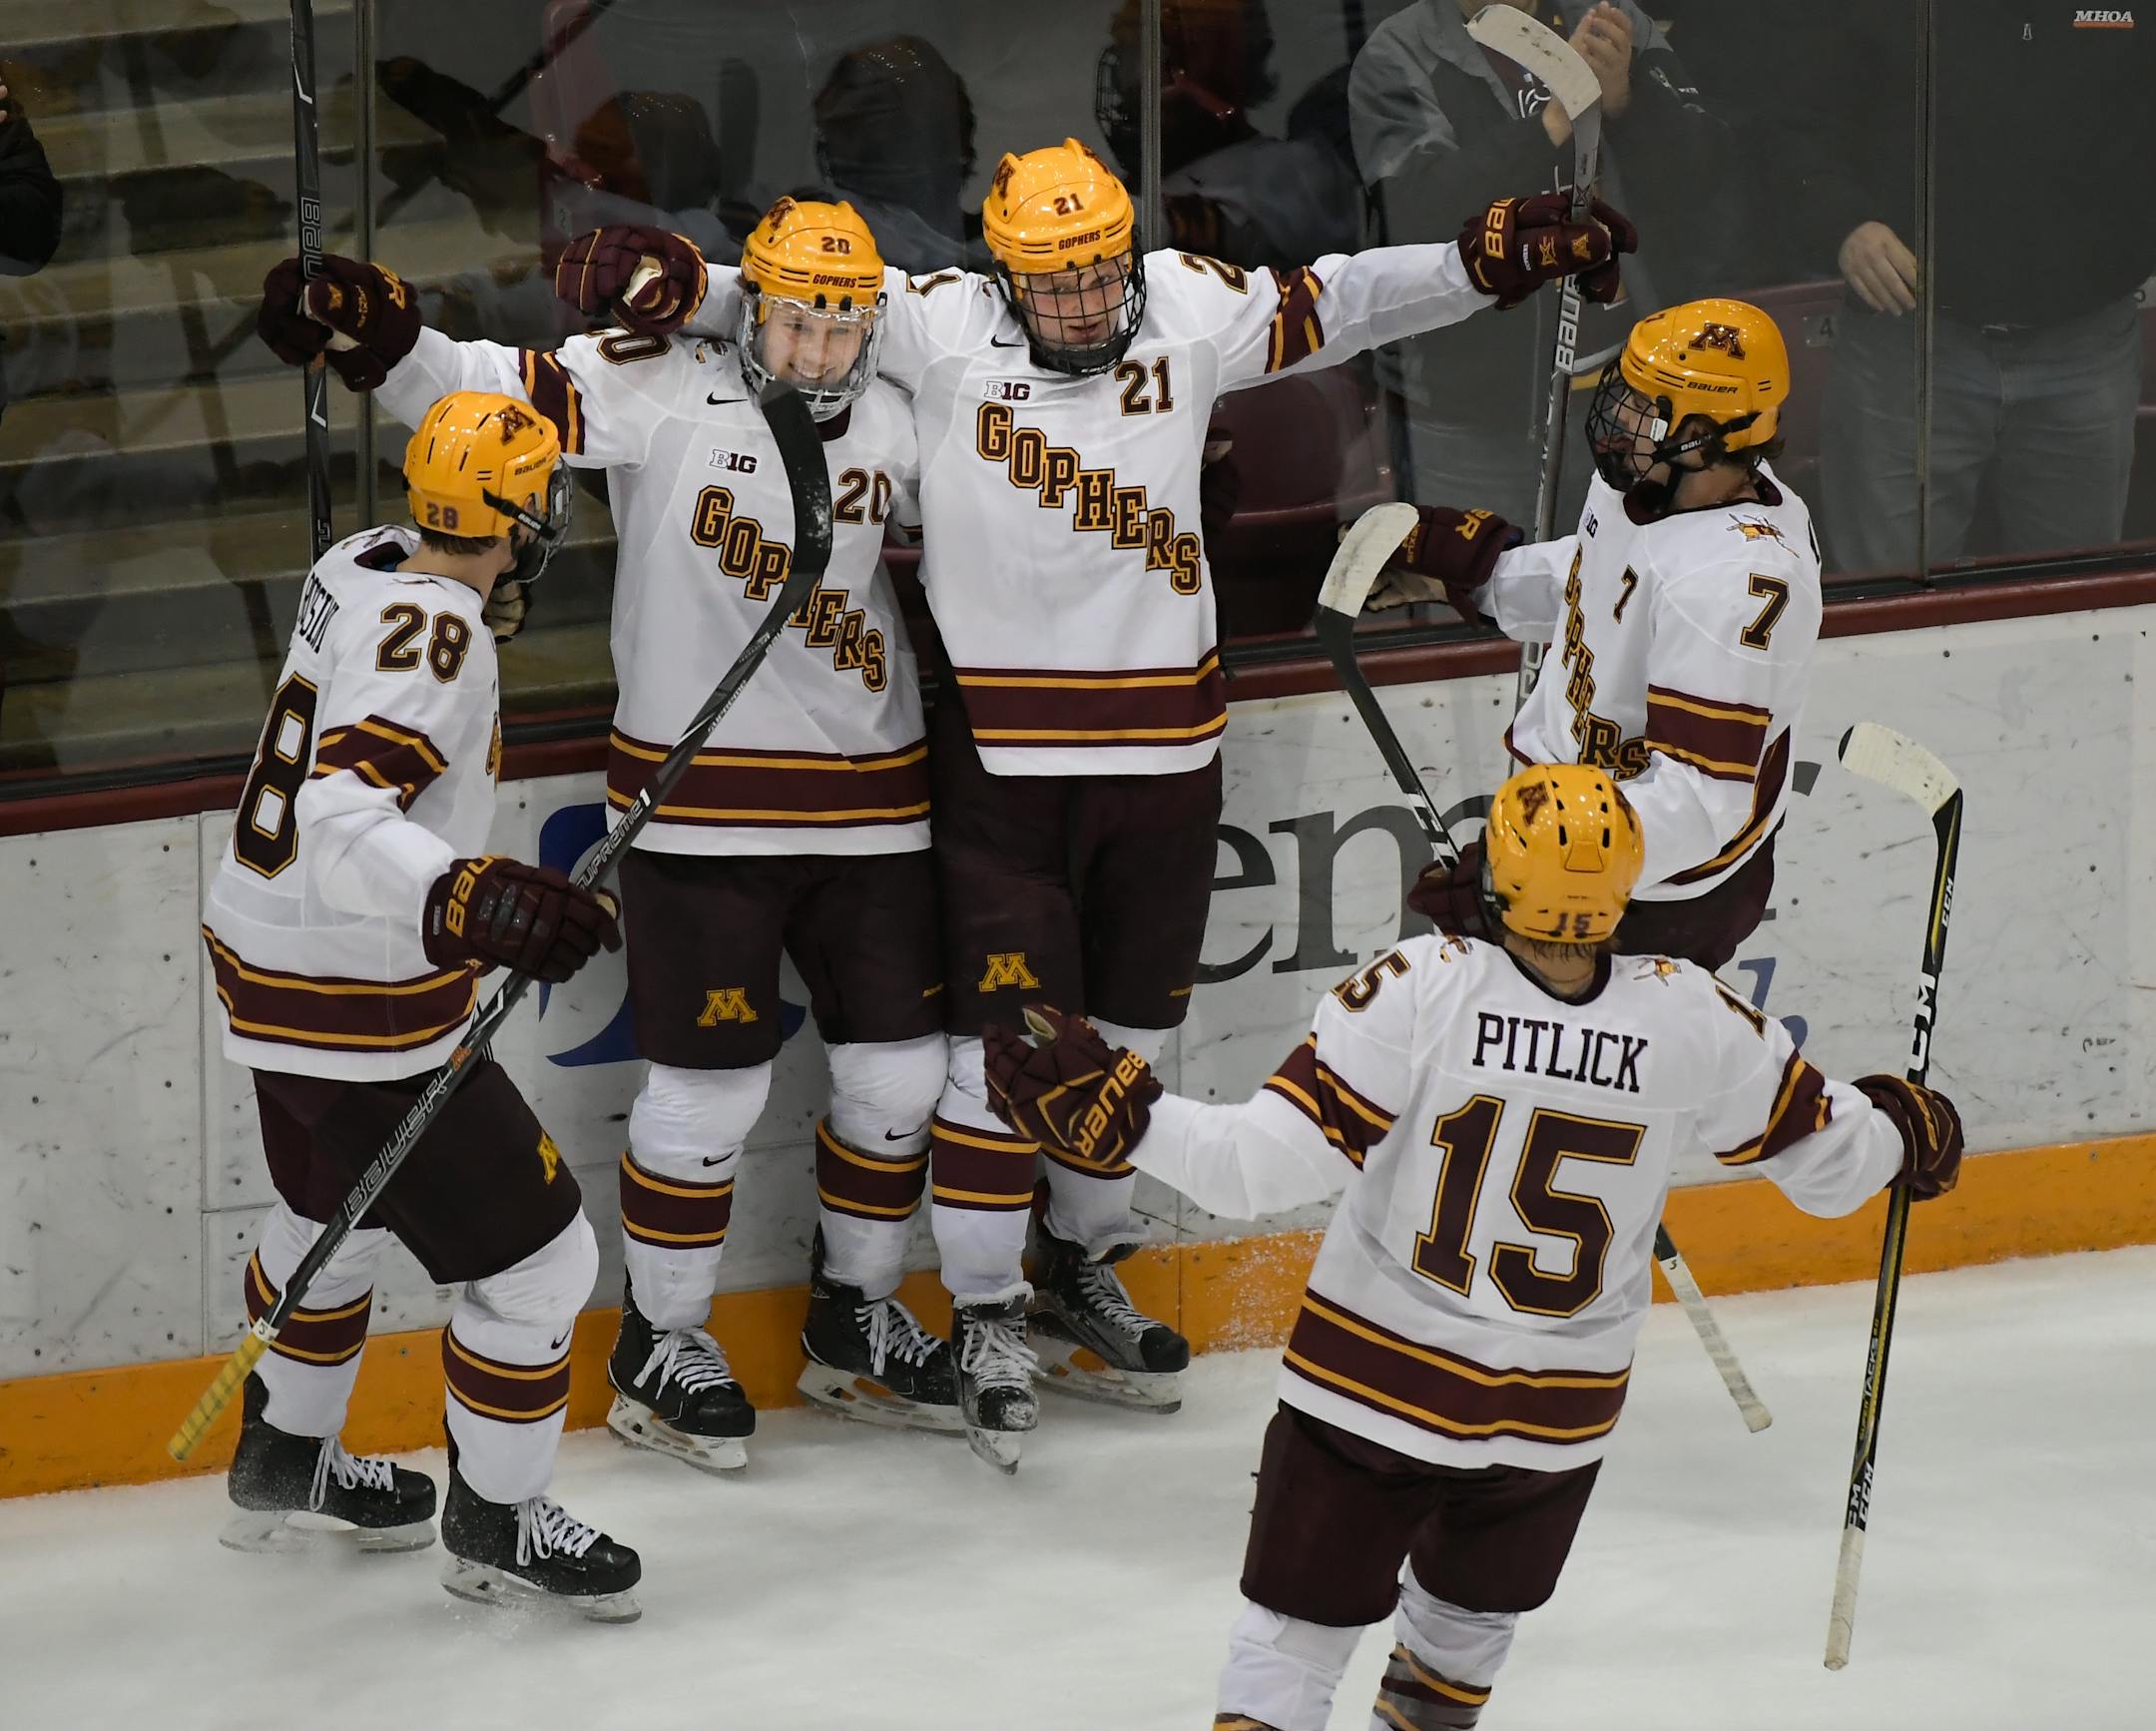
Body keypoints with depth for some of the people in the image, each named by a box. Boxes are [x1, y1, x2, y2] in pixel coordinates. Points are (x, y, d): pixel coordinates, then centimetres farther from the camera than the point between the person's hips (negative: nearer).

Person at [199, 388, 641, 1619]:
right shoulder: (433, 632, -26)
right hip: (360, 1014, -10)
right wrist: (470, 902, -54)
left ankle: (286, 1464, 50)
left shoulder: (363, 567, 0)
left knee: (338, 1212, 32)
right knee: (539, 1258, 0)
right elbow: (343, 813, -38)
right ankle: (496, 1525, 15)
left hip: (270, 967, 10)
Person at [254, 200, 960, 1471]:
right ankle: (660, 1345, 16)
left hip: (868, 797, 5)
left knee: (899, 1066, 10)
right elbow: (492, 396, -18)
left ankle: (854, 1319, 29)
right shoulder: (660, 393, -10)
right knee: (711, 1082, -2)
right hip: (707, 802, -5)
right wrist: (378, 331, -33)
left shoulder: (895, 424, 5)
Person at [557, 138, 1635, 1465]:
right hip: (1004, 748, -4)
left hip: (1164, 746, 4)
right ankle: (986, 1319, 9)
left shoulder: (1190, 312, 0)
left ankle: (1081, 1274, 35)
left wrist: (1499, 258, -6)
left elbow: (1339, 304, 4)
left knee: (1130, 1030, 16)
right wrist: (679, 285, -27)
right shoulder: (942, 329, -8)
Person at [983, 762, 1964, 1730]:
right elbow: (1820, 1153, 3)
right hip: (1558, 1416, 3)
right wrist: (1904, 1132, 24)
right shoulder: (1696, 1022, -12)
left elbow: (1267, 1162, -24)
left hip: (1376, 1386, -3)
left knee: (1297, 1627, 5)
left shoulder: (1415, 990, -20)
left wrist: (1120, 1114, -21)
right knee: (1474, 1613, 29)